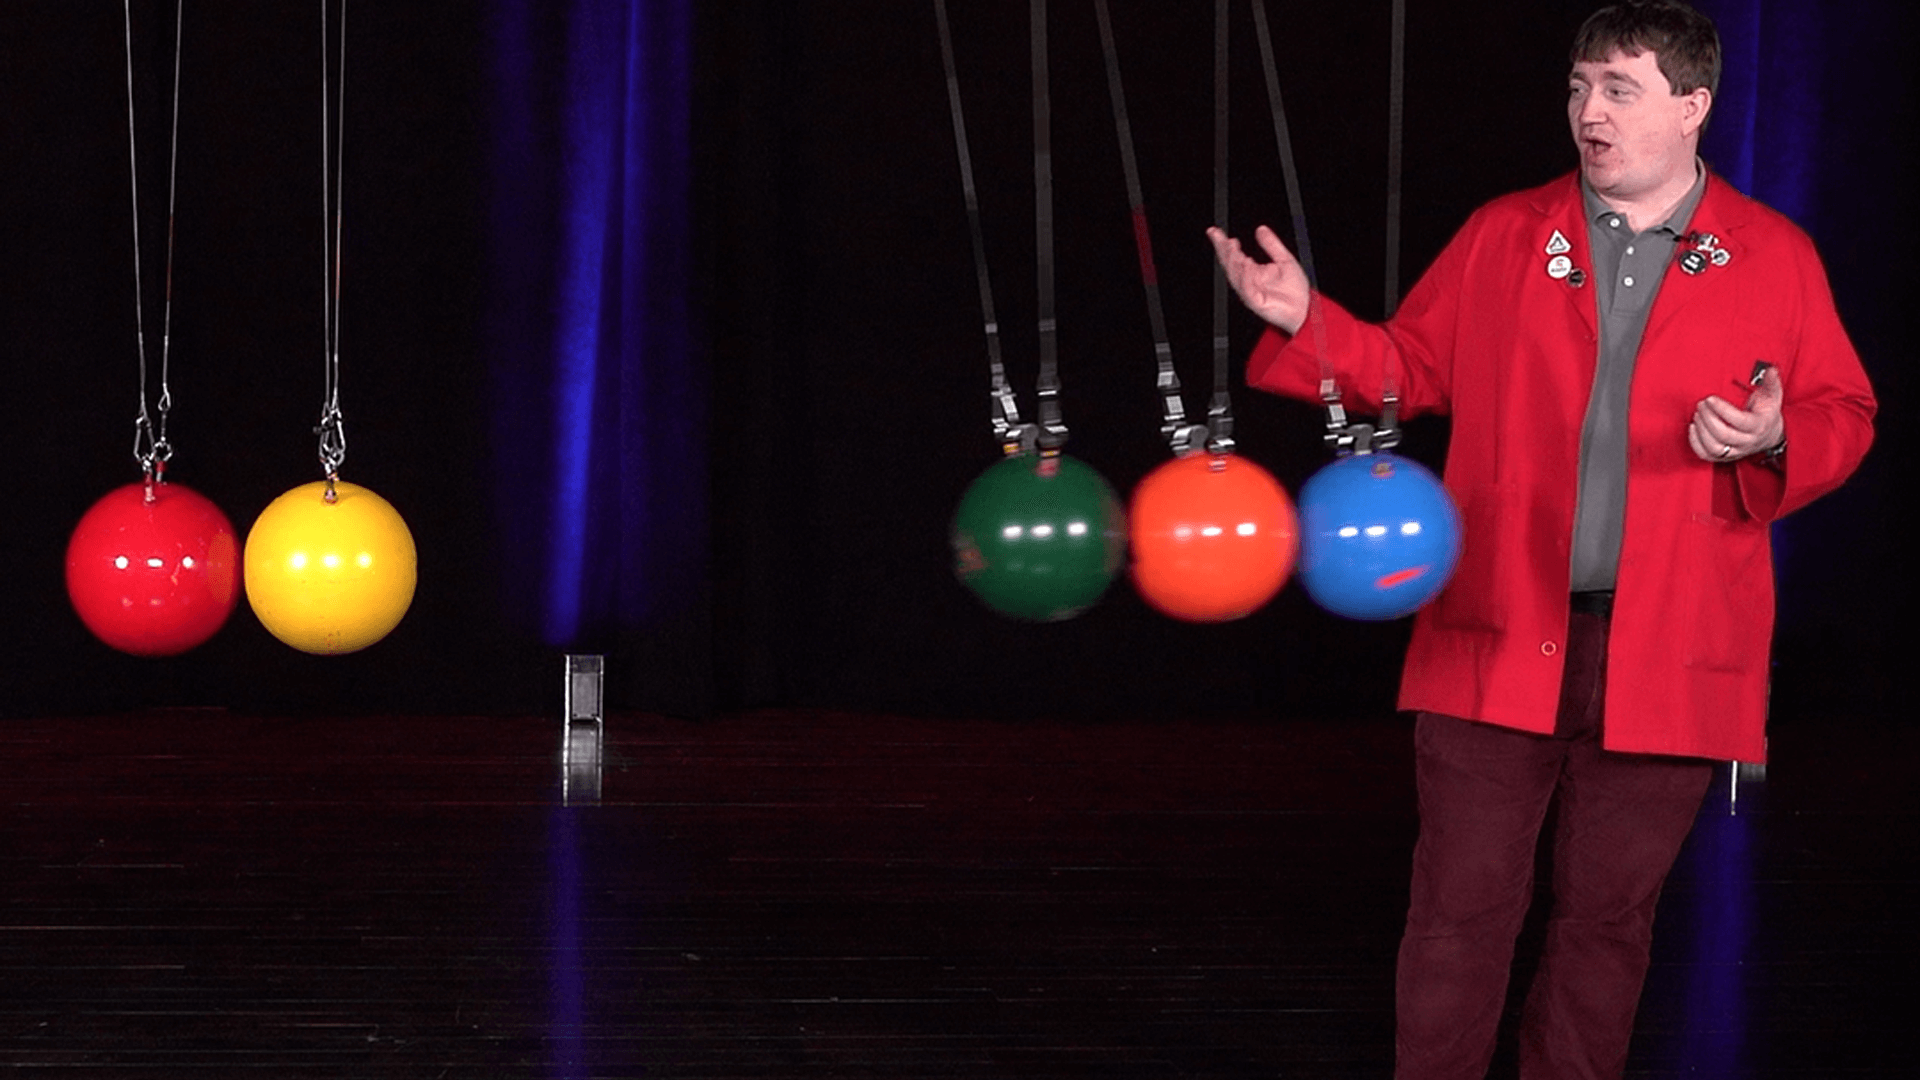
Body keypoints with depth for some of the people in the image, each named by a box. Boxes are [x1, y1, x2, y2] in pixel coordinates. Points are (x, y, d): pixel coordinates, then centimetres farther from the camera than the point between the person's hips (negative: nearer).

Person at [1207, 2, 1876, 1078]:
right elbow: (1413, 368, 13)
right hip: (1499, 639, 1)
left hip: (1667, 656, 0)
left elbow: (1844, 417, 7)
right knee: (1463, 906, 1)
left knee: (1610, 914, 8)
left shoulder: (1777, 258, 5)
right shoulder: (1503, 236, 9)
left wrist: (1771, 444, -14)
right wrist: (1307, 321, -2)